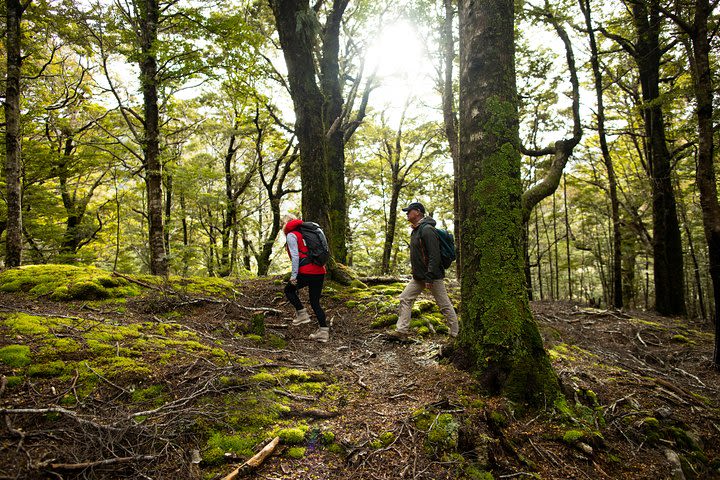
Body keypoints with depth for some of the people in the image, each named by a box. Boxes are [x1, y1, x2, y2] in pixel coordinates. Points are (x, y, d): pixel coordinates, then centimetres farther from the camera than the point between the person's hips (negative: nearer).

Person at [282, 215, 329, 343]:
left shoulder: (291, 235, 0)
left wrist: (294, 275, -11)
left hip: (306, 271, -7)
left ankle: (302, 313, 6)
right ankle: (323, 331, 6)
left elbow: (295, 256, -11)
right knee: (315, 302, 12)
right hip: (320, 271, 7)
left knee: (289, 290, 18)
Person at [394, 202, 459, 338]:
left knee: (445, 305, 2)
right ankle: (401, 330, 8)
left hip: (433, 276, -10)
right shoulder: (415, 231, 13)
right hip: (418, 276, 10)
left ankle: (456, 334, 14)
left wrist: (429, 278, -25)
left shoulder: (427, 230, -19)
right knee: (405, 299, 5)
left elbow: (434, 256, -24)